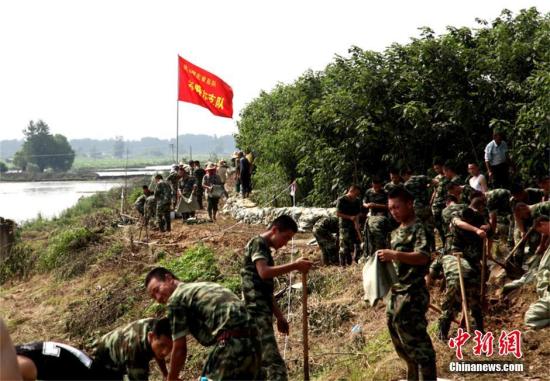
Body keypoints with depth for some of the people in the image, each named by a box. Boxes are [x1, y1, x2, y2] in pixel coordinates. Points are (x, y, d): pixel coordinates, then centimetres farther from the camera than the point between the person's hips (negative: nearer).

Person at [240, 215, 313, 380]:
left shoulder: (265, 249, 22)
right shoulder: (257, 243, -7)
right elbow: (264, 272, -25)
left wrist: (279, 315, 24)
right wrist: (295, 266, -23)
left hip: (262, 314, 10)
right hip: (257, 314, -10)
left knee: (261, 367, 10)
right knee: (275, 364, -18)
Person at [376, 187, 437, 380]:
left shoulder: (419, 228, -10)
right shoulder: (397, 232, 17)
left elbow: (423, 257, -23)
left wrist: (394, 254, -28)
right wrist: (386, 258, 8)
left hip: (411, 294, -10)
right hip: (396, 293, 10)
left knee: (417, 342, -7)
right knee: (401, 342, 18)